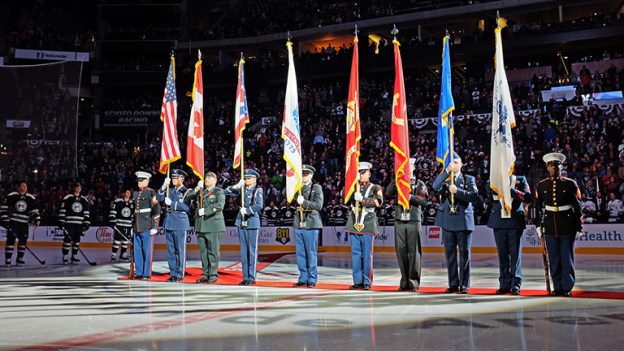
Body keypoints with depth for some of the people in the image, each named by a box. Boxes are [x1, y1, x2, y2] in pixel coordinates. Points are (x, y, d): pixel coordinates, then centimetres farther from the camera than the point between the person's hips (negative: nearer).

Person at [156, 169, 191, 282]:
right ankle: (173, 273, 17)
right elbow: (159, 198, 2)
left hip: (180, 223, -6)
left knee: (180, 250, -1)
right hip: (169, 222, 6)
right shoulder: (170, 190, 13)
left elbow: (186, 207, -12)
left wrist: (172, 203, -15)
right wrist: (164, 186, -6)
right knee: (171, 250, 10)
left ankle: (180, 274, 5)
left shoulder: (186, 192, -3)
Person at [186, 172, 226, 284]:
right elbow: (188, 196, 11)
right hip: (201, 226, 5)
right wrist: (197, 188, -1)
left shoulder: (219, 192, 2)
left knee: (213, 251, -3)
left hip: (214, 225, -5)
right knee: (203, 251, 6)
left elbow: (220, 205, -13)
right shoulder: (200, 192, 20)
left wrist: (205, 211, -16)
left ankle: (213, 275, 4)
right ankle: (205, 275, 13)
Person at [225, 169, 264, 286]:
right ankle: (245, 277, 14)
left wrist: (247, 210, -14)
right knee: (243, 251, 7)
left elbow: (259, 205, -14)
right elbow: (227, 191, 8)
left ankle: (252, 278, 4)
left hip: (252, 222, -5)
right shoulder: (242, 190, 12)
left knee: (252, 251, -2)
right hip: (241, 222, 5)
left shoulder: (258, 190, -2)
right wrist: (238, 185, -3)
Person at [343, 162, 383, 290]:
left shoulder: (375, 188, 6)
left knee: (367, 254, -1)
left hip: (368, 225, -3)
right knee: (355, 254, 5)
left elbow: (379, 202, -10)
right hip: (354, 224, 3)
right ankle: (357, 281, 12)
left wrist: (362, 199, -20)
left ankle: (367, 281, 7)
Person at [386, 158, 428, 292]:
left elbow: (424, 200, -3)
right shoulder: (398, 182, 14)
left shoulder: (419, 184, 9)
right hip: (399, 221, 2)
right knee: (401, 251, 3)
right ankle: (405, 282, 11)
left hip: (414, 221, -2)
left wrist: (410, 196, -18)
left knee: (414, 252, -3)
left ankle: (414, 281, 5)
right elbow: (389, 192, -6)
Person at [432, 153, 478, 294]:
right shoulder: (444, 178, 11)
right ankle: (453, 284, 14)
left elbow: (474, 196, -6)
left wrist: (457, 191, -16)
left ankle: (464, 284, 8)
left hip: (463, 220, -2)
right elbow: (436, 187, -11)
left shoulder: (469, 179, 8)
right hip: (447, 221, 2)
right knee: (450, 254, 6)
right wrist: (447, 171, -17)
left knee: (464, 253, 0)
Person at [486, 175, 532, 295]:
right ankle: (504, 285, 11)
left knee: (515, 254, -2)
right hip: (499, 222, 2)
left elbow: (528, 199, -5)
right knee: (502, 255, 5)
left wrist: (511, 190, -15)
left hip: (515, 222, -2)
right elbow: (489, 188, -11)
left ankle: (515, 285, 4)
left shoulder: (521, 180, 7)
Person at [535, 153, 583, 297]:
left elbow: (578, 208, 2)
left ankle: (567, 287, 13)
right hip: (550, 227, 2)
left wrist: (579, 228, 0)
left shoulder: (570, 184, 0)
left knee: (567, 258, 2)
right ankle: (557, 287, 16)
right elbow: (538, 207, 10)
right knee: (554, 258, 6)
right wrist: (539, 225, 5)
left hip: (568, 227, -2)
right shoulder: (541, 186, 5)